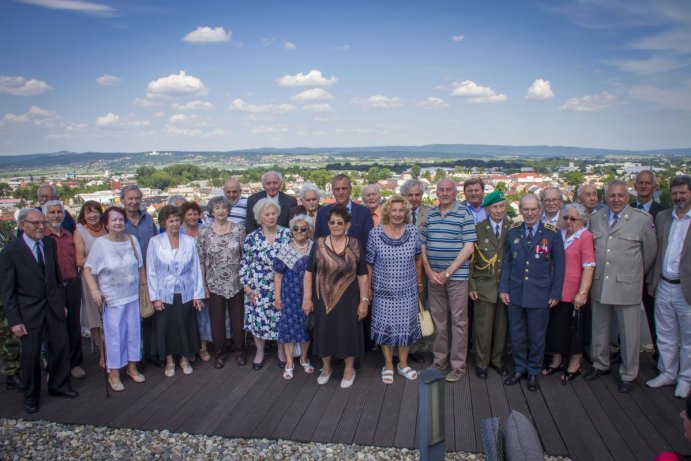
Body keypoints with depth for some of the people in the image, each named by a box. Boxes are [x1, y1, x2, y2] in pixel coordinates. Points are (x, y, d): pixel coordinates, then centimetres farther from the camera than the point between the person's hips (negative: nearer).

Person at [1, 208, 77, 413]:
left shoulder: (50, 244, 1)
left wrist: (62, 302, 11)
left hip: (54, 307, 4)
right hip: (30, 311, -4)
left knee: (60, 347, 11)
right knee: (31, 354, 7)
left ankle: (58, 386, 31)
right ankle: (31, 396, 27)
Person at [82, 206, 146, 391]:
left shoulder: (132, 239, -1)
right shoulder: (100, 243, -10)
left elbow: (140, 266, 8)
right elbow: (88, 269, -8)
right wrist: (94, 290, -17)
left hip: (133, 295, 4)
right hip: (112, 298, -3)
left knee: (133, 332, 12)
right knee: (115, 335, 3)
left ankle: (132, 367, 30)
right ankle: (113, 374, 19)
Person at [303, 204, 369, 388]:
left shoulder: (355, 245, -5)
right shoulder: (318, 244, -4)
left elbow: (362, 275, -4)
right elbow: (309, 272, -1)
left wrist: (363, 300, -6)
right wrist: (307, 298, -4)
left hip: (348, 299, -1)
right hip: (323, 298, 1)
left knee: (348, 332, 8)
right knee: (324, 331, 13)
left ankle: (349, 369, 30)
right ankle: (326, 367, 36)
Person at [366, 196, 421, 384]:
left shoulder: (413, 231, -5)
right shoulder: (375, 233, -9)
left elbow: (417, 256, 10)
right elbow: (369, 263, -1)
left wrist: (419, 280, 12)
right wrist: (368, 288, 0)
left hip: (408, 290, 2)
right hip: (384, 290, -1)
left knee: (406, 325, 11)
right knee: (385, 326, 8)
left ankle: (403, 364, 31)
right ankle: (388, 365, 27)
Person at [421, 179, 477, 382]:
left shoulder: (464, 213, -5)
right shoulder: (430, 214, 9)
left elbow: (468, 247, -10)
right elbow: (423, 245, 11)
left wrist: (448, 273, -12)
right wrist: (429, 271, -2)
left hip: (457, 276, -4)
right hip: (433, 276, 4)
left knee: (458, 320, 3)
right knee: (438, 318, 12)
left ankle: (458, 365, 14)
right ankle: (440, 359, 26)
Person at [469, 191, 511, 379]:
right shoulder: (478, 229, -1)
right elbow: (471, 259, 1)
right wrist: (471, 285, -2)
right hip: (485, 285, -2)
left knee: (501, 325, 11)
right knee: (484, 326, 2)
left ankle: (497, 360, 29)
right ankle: (482, 363, 18)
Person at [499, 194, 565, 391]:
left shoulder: (552, 233, -4)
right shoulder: (512, 232, 4)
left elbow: (558, 265, -1)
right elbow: (506, 262, 7)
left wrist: (556, 293, -4)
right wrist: (503, 288, 1)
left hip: (540, 294, -2)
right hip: (515, 293, 2)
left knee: (537, 336, 10)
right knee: (516, 335, 12)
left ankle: (533, 372, 27)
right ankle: (519, 369, 29)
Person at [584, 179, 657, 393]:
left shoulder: (642, 219, -5)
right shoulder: (595, 219, 7)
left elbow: (649, 252, 4)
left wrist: (636, 274, 14)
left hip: (627, 287, -3)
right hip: (599, 285, 4)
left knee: (629, 333, 6)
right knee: (599, 329, 17)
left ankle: (628, 374, 24)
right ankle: (600, 365, 36)